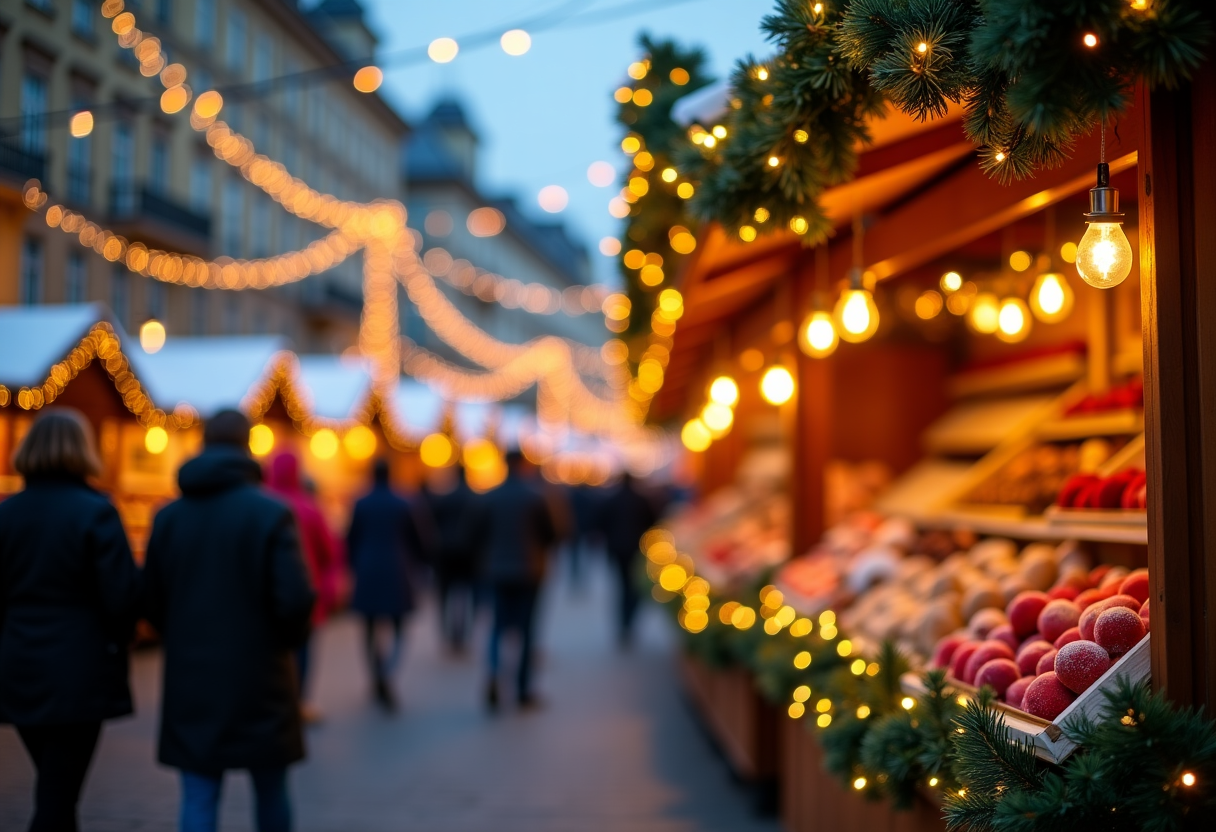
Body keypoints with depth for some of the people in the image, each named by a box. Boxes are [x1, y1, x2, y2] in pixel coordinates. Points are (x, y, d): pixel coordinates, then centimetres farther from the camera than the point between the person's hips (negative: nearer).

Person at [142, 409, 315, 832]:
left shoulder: (168, 516, 2)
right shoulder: (271, 513, -11)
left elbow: (150, 600, 4)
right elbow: (295, 598, -16)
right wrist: (288, 640, 4)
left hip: (191, 681, 3)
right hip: (259, 678, -2)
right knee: (270, 791, 15)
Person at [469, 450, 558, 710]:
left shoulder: (488, 498, -2)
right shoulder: (537, 497, -8)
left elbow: (477, 535, 1)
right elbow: (551, 535, -3)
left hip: (498, 572, 2)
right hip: (529, 572, -2)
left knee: (499, 625, 11)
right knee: (526, 628, 6)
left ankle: (494, 674, -14)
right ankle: (523, 690, 9)